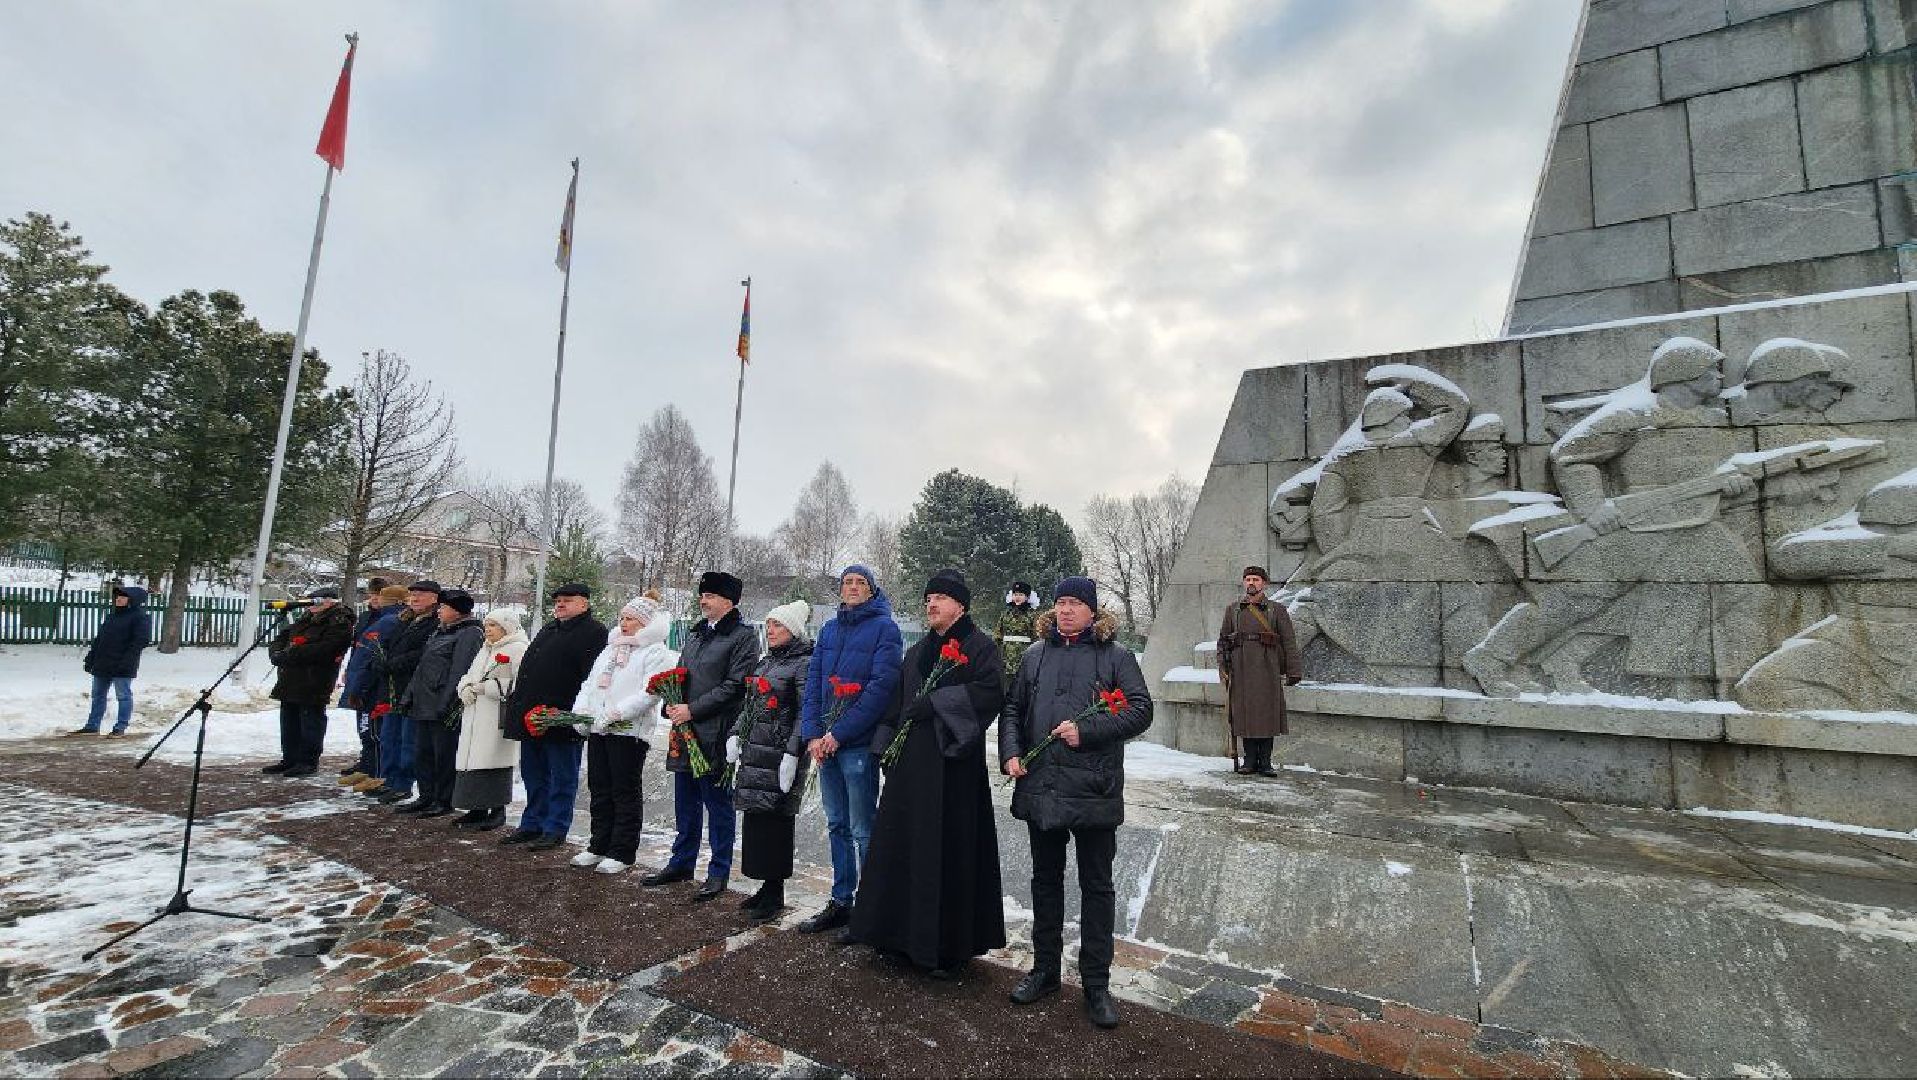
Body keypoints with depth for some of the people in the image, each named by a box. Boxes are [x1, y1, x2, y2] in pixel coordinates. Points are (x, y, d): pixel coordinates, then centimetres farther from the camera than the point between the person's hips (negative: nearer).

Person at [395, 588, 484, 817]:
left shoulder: (470, 634, -12)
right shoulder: (439, 632, 18)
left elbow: (460, 672, -19)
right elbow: (422, 667, 22)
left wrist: (447, 704, -22)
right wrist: (408, 696, 15)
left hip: (444, 708, -10)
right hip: (423, 705, 10)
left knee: (444, 755, 0)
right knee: (422, 753, 16)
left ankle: (444, 801, 11)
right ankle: (426, 797, 28)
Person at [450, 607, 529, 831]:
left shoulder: (517, 649, -8)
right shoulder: (485, 650, 22)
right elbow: (468, 676, 25)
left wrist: (486, 687, -16)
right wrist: (466, 688, 2)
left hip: (499, 719, -9)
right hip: (475, 718, 9)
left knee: (494, 761, -6)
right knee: (472, 761, 9)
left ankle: (497, 810, 5)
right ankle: (478, 809, 20)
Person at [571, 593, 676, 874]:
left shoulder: (656, 652, -8)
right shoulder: (611, 648, 18)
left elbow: (649, 693, -18)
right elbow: (590, 683, 16)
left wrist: (615, 713, -23)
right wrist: (581, 711, 0)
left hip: (629, 731, -8)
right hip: (598, 731, 8)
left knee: (625, 792, 2)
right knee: (599, 790, 16)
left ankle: (622, 853, 13)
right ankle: (599, 846, 30)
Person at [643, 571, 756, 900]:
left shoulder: (743, 637, -9)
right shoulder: (695, 635, 16)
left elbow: (734, 686, -16)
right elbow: (679, 675, 20)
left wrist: (692, 710, -16)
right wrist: (672, 706, 1)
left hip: (716, 737, -7)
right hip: (685, 735, 8)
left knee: (718, 806, 4)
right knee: (685, 804, 19)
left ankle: (718, 873, 16)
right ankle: (681, 864, 34)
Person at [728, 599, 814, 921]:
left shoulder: (803, 663, -10)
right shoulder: (766, 661, 15)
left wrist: (792, 754, -20)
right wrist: (736, 735, 13)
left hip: (779, 755, -8)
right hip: (753, 750, 8)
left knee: (775, 819, -2)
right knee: (755, 817, 12)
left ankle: (775, 893, 12)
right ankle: (766, 886, 25)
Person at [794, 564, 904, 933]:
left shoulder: (884, 628, -6)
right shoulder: (829, 630, 12)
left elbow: (882, 685, -14)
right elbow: (813, 681, 9)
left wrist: (840, 733, -16)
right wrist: (813, 734, -4)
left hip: (859, 743, -6)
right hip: (825, 744, 6)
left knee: (862, 830, 2)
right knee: (837, 825, 15)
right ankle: (840, 903, 27)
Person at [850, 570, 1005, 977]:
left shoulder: (979, 646, -4)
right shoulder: (917, 652, 17)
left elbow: (991, 690, -20)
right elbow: (899, 702, 19)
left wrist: (934, 702, -20)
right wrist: (887, 748, 11)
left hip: (953, 764, -7)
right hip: (910, 762, 7)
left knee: (949, 850, -1)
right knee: (902, 845, 10)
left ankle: (951, 946, 13)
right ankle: (903, 931, 25)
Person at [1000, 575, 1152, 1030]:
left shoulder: (1115, 657, -2)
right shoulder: (1036, 654, 8)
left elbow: (1140, 710, -9)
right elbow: (1013, 708, 10)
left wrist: (1086, 730, -18)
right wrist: (1010, 752, -6)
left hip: (1094, 789, -3)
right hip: (1040, 787, 4)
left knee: (1096, 886, 9)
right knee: (1045, 880, 17)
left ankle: (1096, 984, 24)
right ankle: (1045, 970, 34)